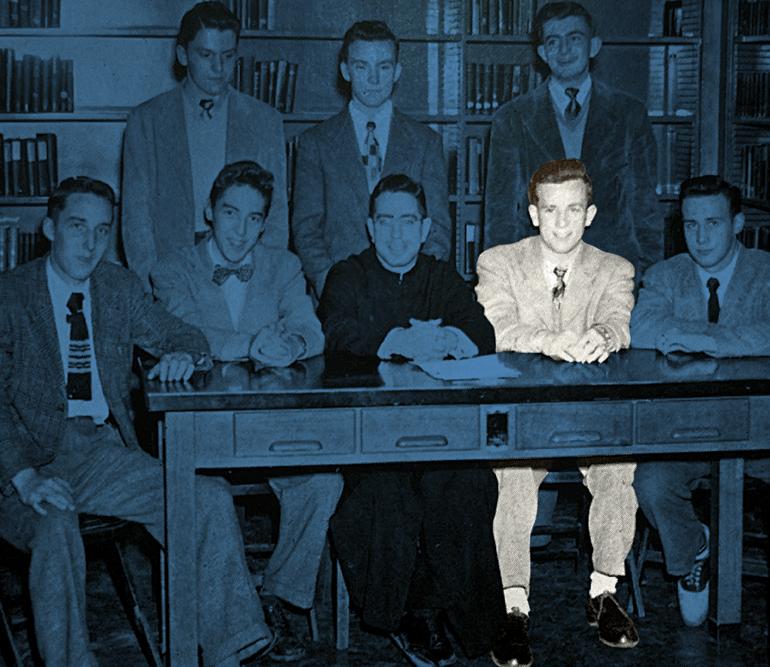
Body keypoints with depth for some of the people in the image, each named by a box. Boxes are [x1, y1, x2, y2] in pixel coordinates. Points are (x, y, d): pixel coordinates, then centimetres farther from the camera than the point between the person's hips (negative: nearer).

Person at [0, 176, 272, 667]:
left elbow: (186, 337, 17)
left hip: (108, 452, 4)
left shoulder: (121, 287, 11)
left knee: (211, 498, -16)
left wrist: (182, 355, -11)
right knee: (55, 526, -36)